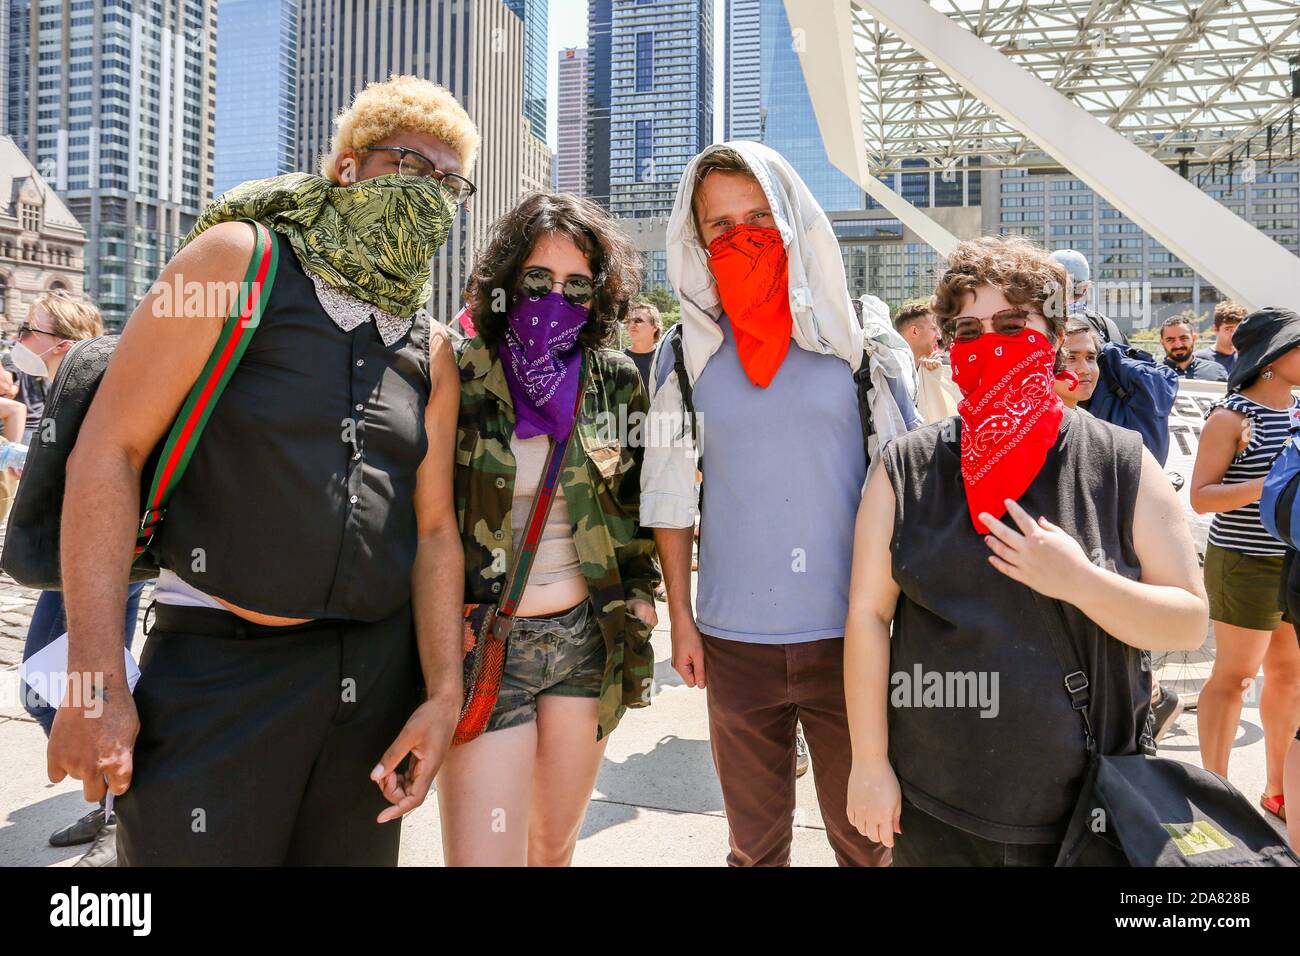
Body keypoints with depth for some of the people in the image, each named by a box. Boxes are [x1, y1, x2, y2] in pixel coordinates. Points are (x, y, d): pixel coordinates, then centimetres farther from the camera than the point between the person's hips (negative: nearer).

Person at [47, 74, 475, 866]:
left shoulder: (432, 350, 9)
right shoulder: (243, 260, -3)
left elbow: (434, 527, 7)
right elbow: (109, 448, -8)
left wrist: (444, 691, -2)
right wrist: (96, 681, -14)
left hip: (379, 670, 5)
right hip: (218, 662, -4)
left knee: (351, 853, 16)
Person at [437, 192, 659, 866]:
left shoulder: (618, 382, 4)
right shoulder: (458, 376, -5)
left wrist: (639, 591, 8)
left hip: (587, 637, 3)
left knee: (556, 845, 17)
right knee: (483, 855, -6)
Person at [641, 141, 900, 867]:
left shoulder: (857, 337, 0)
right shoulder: (687, 354, 3)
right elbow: (670, 495, 6)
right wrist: (680, 616, 3)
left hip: (851, 633, -1)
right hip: (734, 639, 1)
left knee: (865, 835, 11)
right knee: (755, 840, 15)